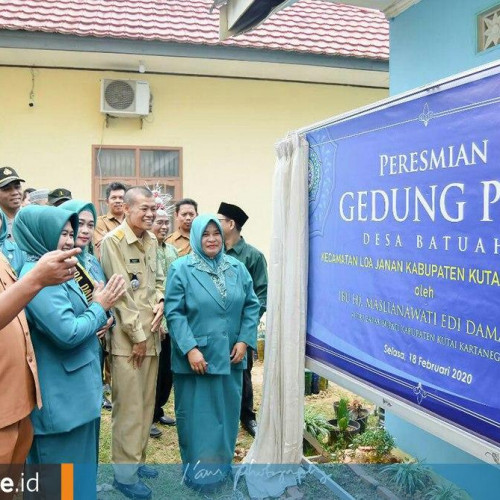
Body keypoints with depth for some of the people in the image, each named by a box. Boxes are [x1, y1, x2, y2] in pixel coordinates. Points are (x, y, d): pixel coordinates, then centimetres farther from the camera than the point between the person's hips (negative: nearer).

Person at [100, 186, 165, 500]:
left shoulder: (152, 240, 10)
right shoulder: (113, 241, -12)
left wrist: (160, 302, -3)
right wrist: (137, 336, -13)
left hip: (152, 333, 7)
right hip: (127, 337, -7)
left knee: (147, 402, 15)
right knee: (129, 406, 0)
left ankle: (137, 459, 30)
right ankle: (125, 473, 13)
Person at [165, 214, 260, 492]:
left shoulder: (237, 268, 5)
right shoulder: (181, 269, -7)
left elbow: (252, 306, 7)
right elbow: (174, 312, -12)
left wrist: (244, 340, -4)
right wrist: (190, 349, -19)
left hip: (230, 356, 4)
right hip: (196, 357, -4)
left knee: (227, 412, 15)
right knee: (197, 415, 6)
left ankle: (223, 464, 33)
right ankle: (198, 470, 21)